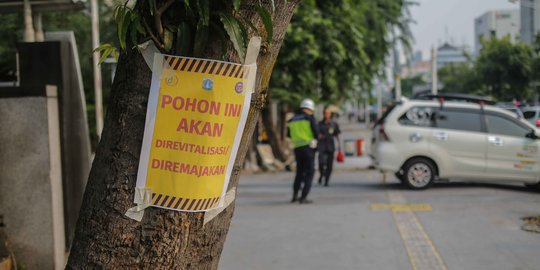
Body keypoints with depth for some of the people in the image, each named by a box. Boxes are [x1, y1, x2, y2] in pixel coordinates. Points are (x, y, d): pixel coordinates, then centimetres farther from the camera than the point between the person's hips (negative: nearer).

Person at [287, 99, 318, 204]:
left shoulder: (292, 120, 10)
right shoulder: (309, 118, -6)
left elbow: (289, 134, 17)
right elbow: (316, 133, -10)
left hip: (297, 148, 5)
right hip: (308, 147, -5)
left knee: (299, 172, 20)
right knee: (309, 172, 2)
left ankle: (295, 196, 19)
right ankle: (303, 197, -5)